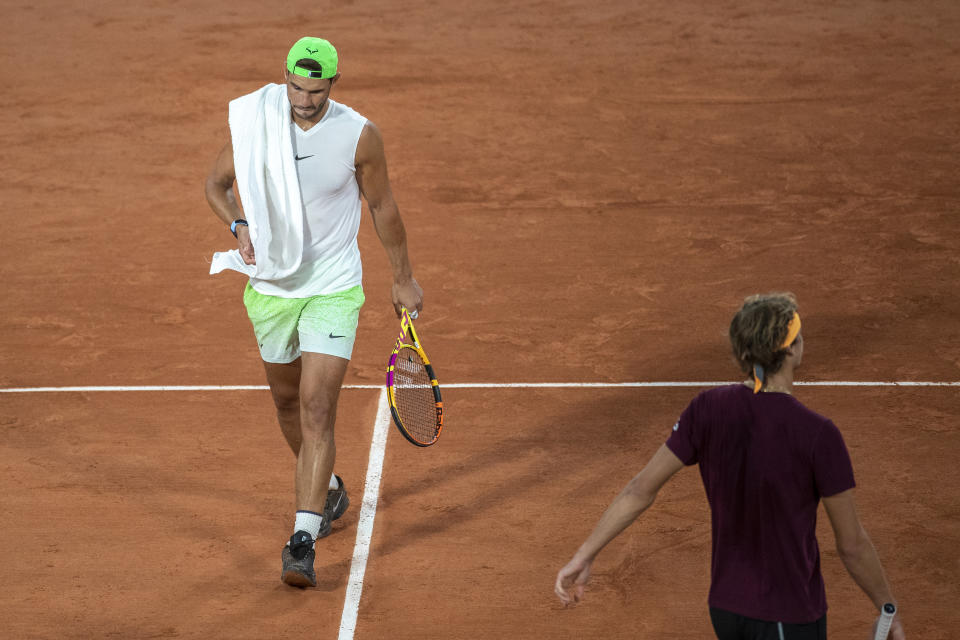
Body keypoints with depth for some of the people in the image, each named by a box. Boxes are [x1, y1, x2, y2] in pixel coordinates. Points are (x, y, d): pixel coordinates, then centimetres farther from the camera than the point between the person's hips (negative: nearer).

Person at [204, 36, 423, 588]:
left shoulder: (359, 134, -12)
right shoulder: (255, 123, -8)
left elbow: (383, 206, 2)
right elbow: (217, 183, 7)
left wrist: (405, 280, 9)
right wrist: (240, 224, -14)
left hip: (333, 289, -3)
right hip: (271, 287, 4)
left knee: (318, 412, -14)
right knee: (288, 401, 19)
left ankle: (303, 542, -16)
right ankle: (328, 490, 45)